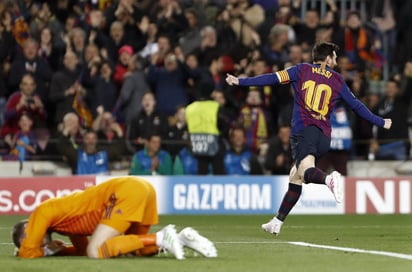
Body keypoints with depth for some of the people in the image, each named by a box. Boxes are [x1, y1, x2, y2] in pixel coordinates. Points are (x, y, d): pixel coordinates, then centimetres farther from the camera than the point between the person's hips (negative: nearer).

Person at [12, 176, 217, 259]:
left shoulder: (43, 212, 3)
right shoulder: (65, 219, 27)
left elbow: (28, 252, 0)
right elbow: (82, 250, 32)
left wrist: (48, 251, 21)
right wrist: (55, 249, 20)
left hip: (127, 191, -9)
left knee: (97, 252, -12)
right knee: (134, 249, 25)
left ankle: (161, 238, -17)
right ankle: (181, 237, 4)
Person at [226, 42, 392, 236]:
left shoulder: (302, 70, 12)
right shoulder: (337, 80, 17)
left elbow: (273, 78, 5)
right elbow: (356, 106, 19)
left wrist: (240, 81, 9)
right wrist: (381, 122, 31)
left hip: (303, 130, -3)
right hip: (324, 137, 3)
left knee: (306, 170, -24)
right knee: (295, 177, 14)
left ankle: (329, 179, -58)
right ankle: (277, 222, 14)